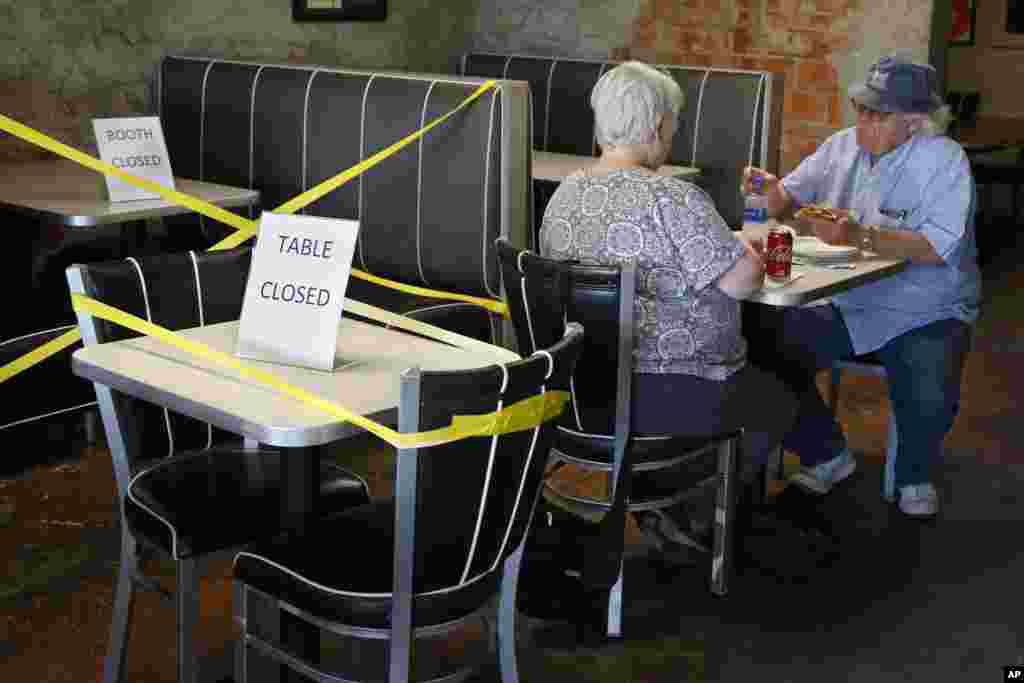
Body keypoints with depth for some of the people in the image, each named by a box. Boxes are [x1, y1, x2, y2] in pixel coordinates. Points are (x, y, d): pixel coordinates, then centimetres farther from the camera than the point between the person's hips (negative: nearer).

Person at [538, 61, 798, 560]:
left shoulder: (564, 194, 4)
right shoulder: (672, 199, -21)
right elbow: (742, 279, -19)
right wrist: (743, 248, 4)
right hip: (665, 397, -8)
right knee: (777, 402, 20)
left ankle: (652, 501, 24)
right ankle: (688, 513, 21)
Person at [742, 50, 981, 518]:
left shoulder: (944, 160, -10)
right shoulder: (842, 147, 7)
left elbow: (936, 247, -22)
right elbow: (791, 203, 18)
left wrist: (861, 237, -33)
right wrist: (773, 191, -6)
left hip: (924, 313, -5)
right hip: (843, 304, 5)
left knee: (929, 396, -31)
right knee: (766, 346, -16)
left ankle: (914, 476, 7)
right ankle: (827, 454, 8)